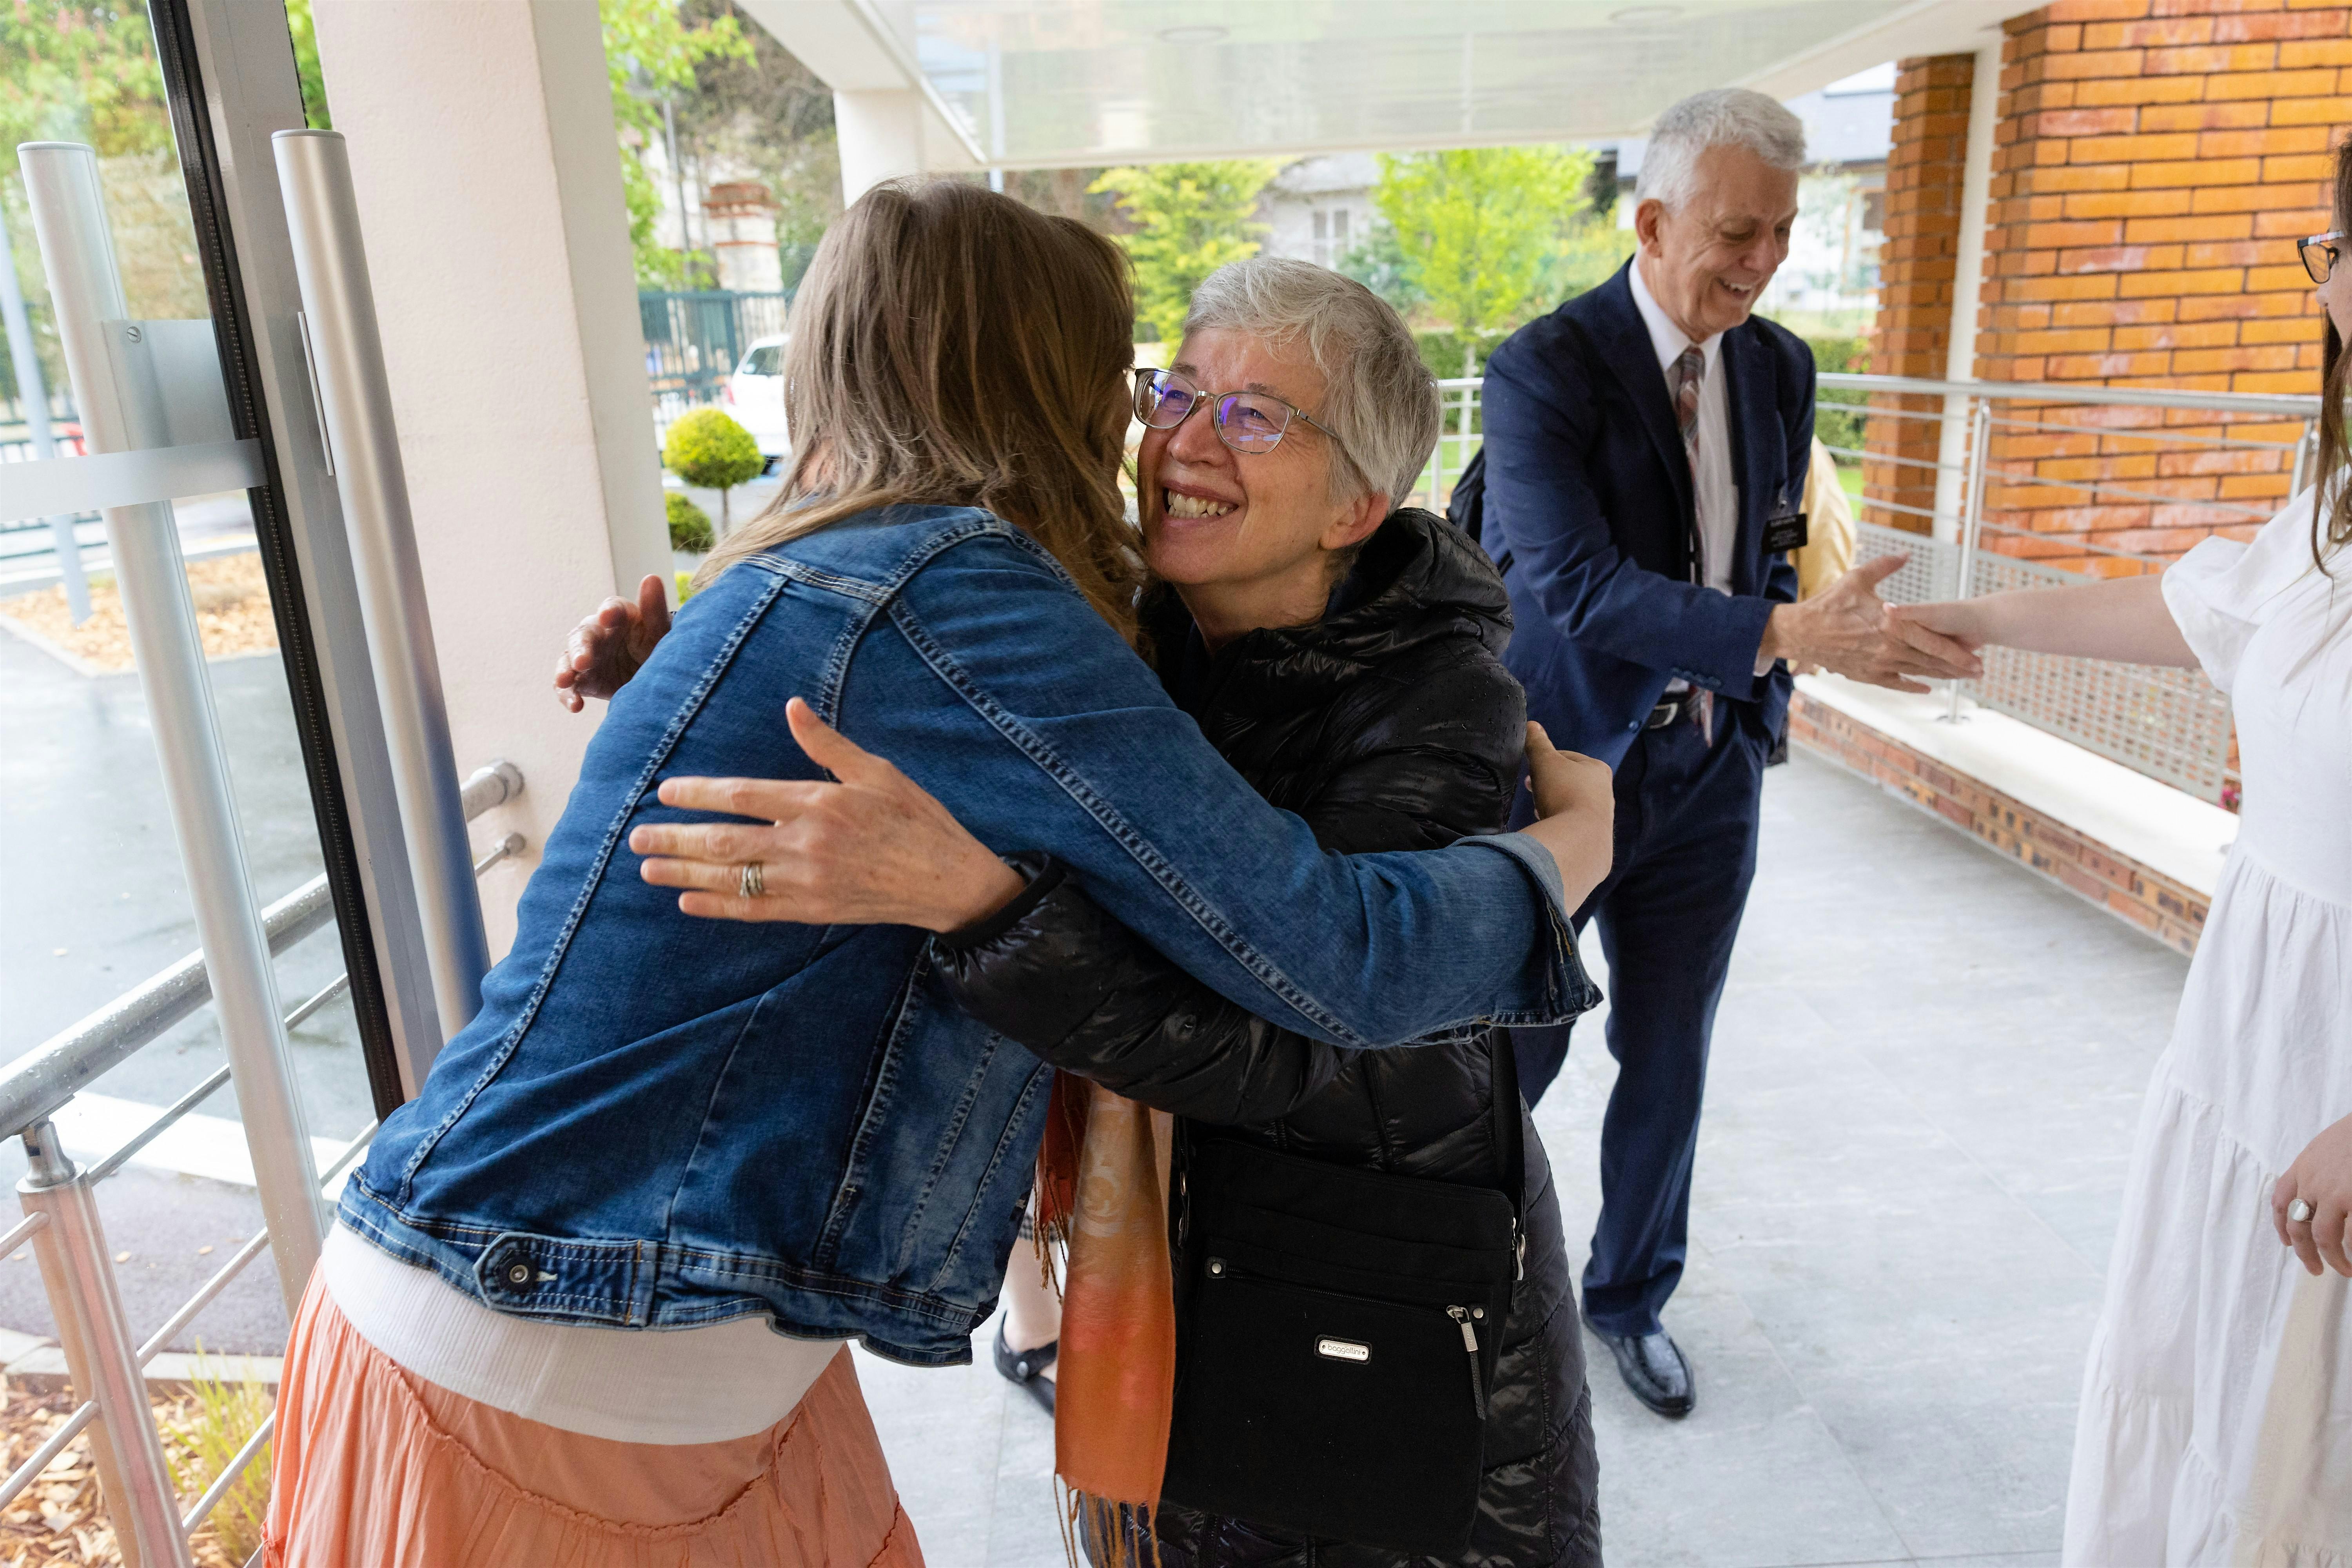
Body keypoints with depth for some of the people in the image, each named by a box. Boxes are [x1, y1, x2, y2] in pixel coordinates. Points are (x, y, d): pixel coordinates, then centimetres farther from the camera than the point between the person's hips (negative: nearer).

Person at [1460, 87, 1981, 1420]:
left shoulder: (1781, 370, 5)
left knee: (1670, 1065, 14)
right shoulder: (1544, 370, -16)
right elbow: (1576, 584, -27)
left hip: (1706, 774, 5)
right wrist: (1788, 635, -35)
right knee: (1514, 1057, 8)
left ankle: (1632, 1295, 36)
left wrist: (1761, 717, 9)